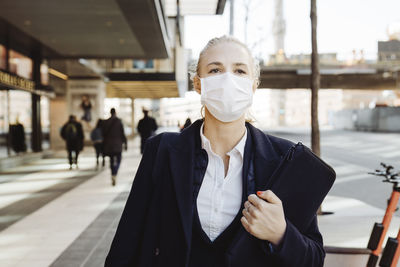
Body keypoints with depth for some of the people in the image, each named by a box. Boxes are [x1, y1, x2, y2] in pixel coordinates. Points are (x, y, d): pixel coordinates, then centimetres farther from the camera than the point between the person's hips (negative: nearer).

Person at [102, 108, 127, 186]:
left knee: (112, 160, 14)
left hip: (108, 145, 4)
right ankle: (114, 175, -19)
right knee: (118, 160, 2)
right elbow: (122, 133, -8)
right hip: (118, 144, -3)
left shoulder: (105, 122, 2)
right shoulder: (119, 121, -9)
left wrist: (104, 146, 16)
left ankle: (113, 175, 18)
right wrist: (125, 143, 0)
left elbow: (104, 134, 7)